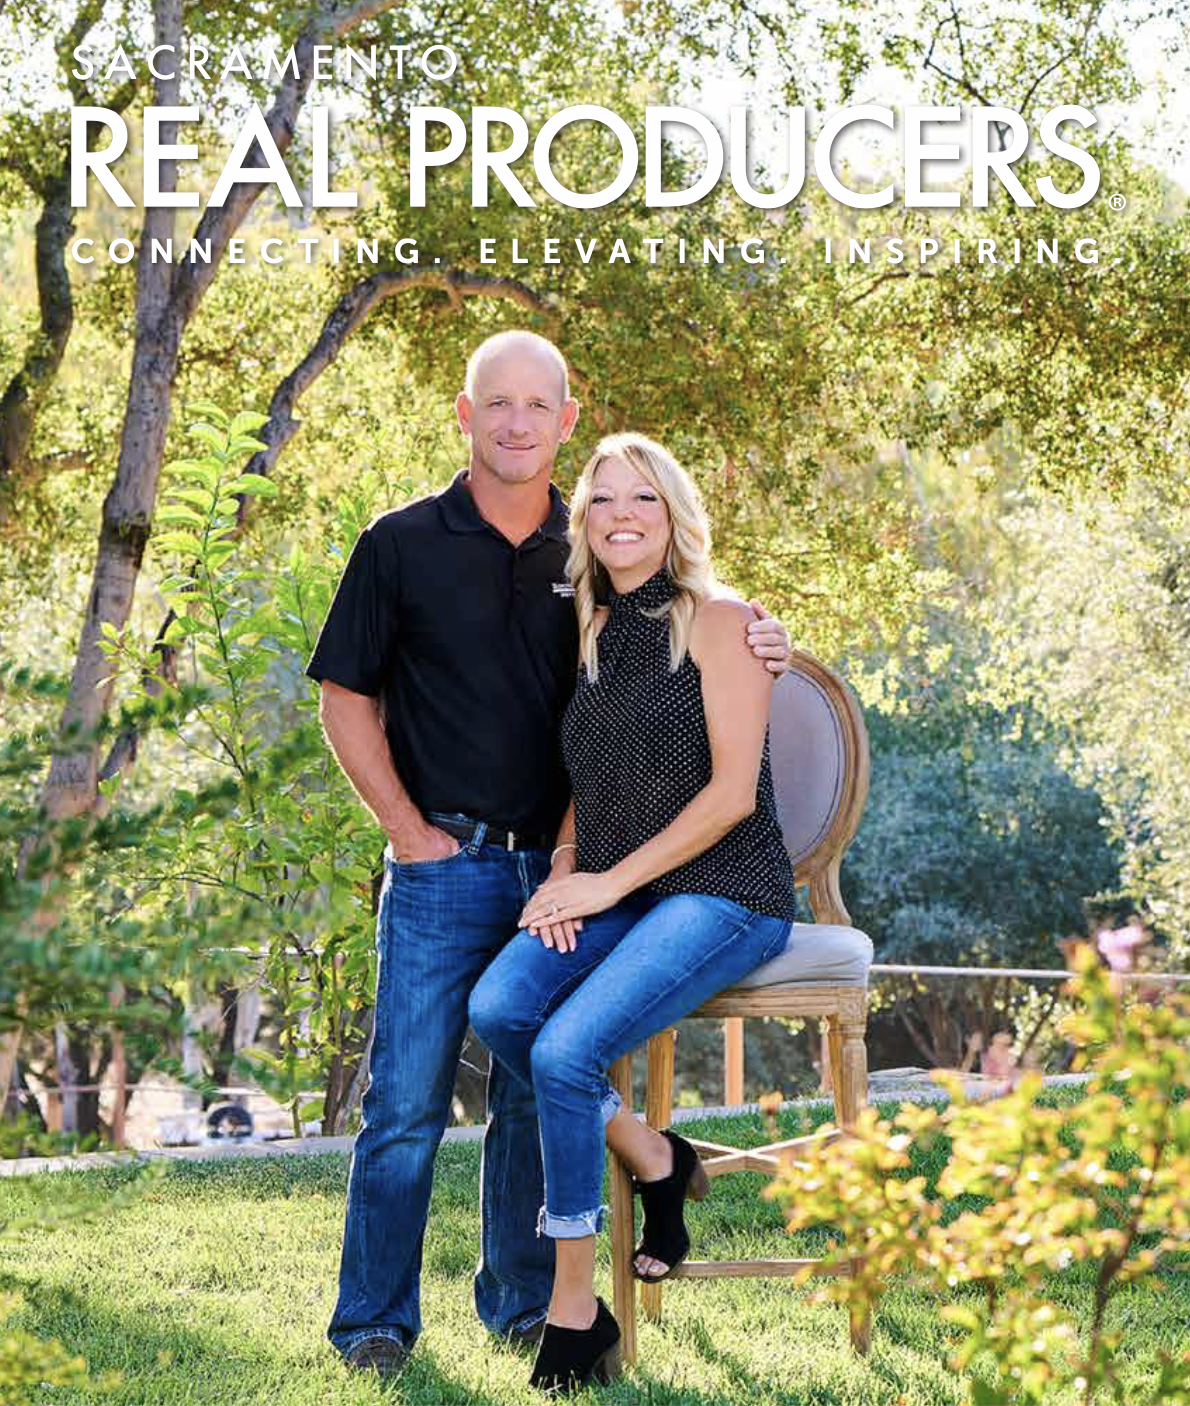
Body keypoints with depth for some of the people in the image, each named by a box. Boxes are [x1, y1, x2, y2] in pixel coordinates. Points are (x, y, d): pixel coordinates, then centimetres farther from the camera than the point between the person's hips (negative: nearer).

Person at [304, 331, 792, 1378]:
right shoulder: (403, 545, 0)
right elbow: (346, 700, 2)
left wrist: (754, 651, -5)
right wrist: (409, 830, -5)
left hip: (558, 868, 3)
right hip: (443, 865, -3)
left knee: (535, 1095, 10)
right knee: (408, 1100, -3)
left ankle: (525, 1302, 22)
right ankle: (375, 1321, 7)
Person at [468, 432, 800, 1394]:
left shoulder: (716, 621, -6)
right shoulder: (594, 632, 14)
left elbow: (732, 792, -12)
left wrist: (610, 883, -13)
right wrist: (565, 875, 2)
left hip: (723, 894, -6)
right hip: (614, 897, 6)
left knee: (564, 1052, -27)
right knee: (497, 1006, -24)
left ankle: (577, 1307, -12)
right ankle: (653, 1161, -1)